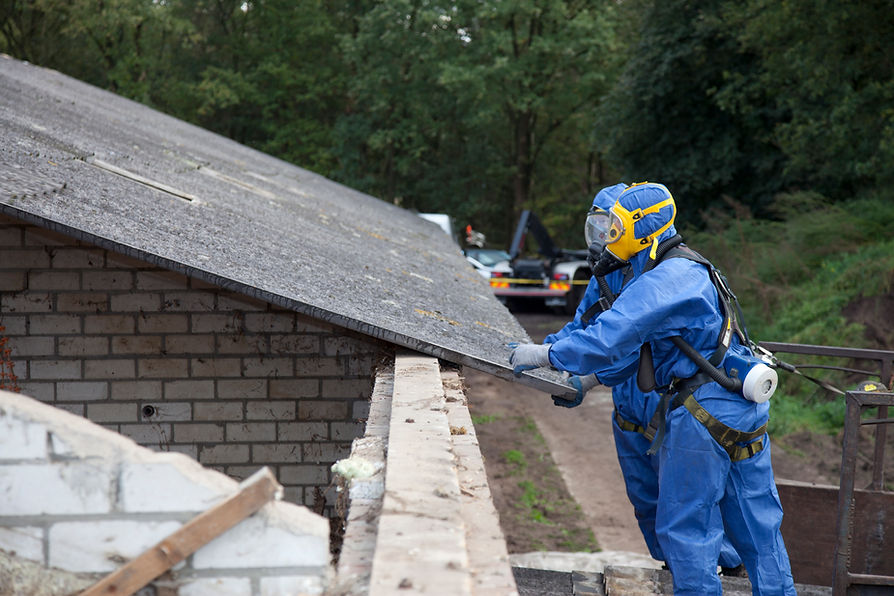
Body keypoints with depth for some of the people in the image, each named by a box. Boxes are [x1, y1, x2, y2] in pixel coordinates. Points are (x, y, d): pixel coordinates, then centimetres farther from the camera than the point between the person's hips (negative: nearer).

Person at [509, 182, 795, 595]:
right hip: (743, 408, 10)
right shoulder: (682, 272, 16)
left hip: (703, 413, -10)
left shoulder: (665, 280, -18)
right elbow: (638, 344, 21)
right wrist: (586, 381, 17)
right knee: (756, 523, 14)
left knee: (683, 526, 1)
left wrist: (545, 355, -14)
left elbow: (611, 336, -25)